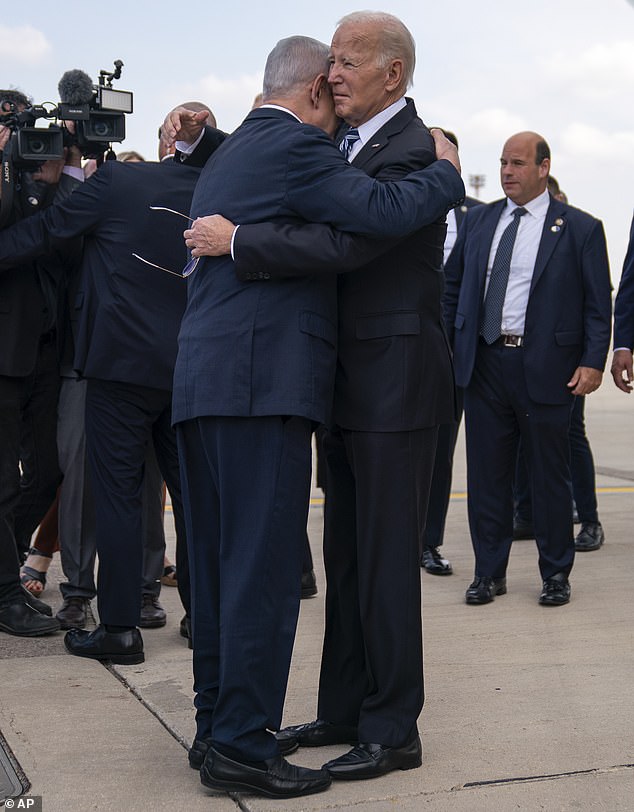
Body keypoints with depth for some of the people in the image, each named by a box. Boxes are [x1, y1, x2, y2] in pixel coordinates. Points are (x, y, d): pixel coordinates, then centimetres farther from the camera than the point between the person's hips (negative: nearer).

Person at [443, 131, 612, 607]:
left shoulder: (580, 229, 1)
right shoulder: (479, 221, 12)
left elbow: (598, 303, -1)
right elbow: (453, 287, 15)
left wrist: (593, 362, -10)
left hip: (547, 368, -3)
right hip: (485, 363, 3)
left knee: (551, 475, 6)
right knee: (487, 475, 8)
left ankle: (556, 574, 21)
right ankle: (490, 572, 20)